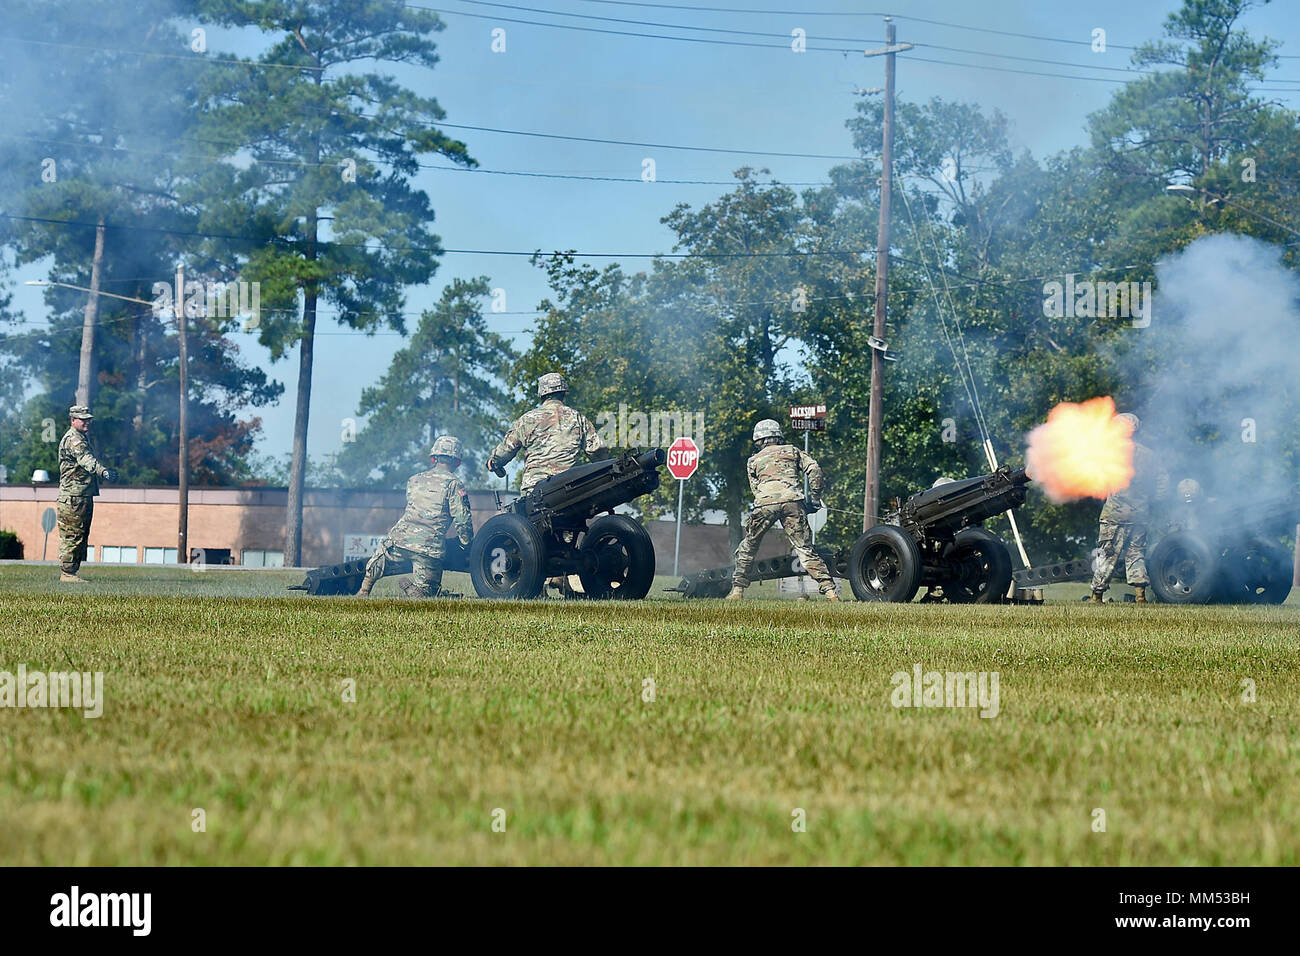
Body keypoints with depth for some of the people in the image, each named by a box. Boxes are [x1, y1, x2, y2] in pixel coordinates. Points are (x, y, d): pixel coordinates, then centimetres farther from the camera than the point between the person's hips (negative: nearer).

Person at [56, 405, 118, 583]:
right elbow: (85, 459, -33)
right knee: (72, 535, -8)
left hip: (85, 496, 10)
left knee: (82, 535, 11)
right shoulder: (72, 439, -15)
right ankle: (67, 572, -6)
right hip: (73, 498, -10)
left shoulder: (84, 438, 19)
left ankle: (72, 571, 15)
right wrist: (103, 471, -47)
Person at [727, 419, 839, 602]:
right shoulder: (793, 451, 24)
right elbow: (814, 469, 10)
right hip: (792, 500, 0)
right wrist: (815, 497, 16)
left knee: (748, 547, 17)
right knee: (805, 550, 2)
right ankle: (830, 590, -6)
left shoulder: (754, 460, 27)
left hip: (765, 504, 0)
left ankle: (737, 590, 15)